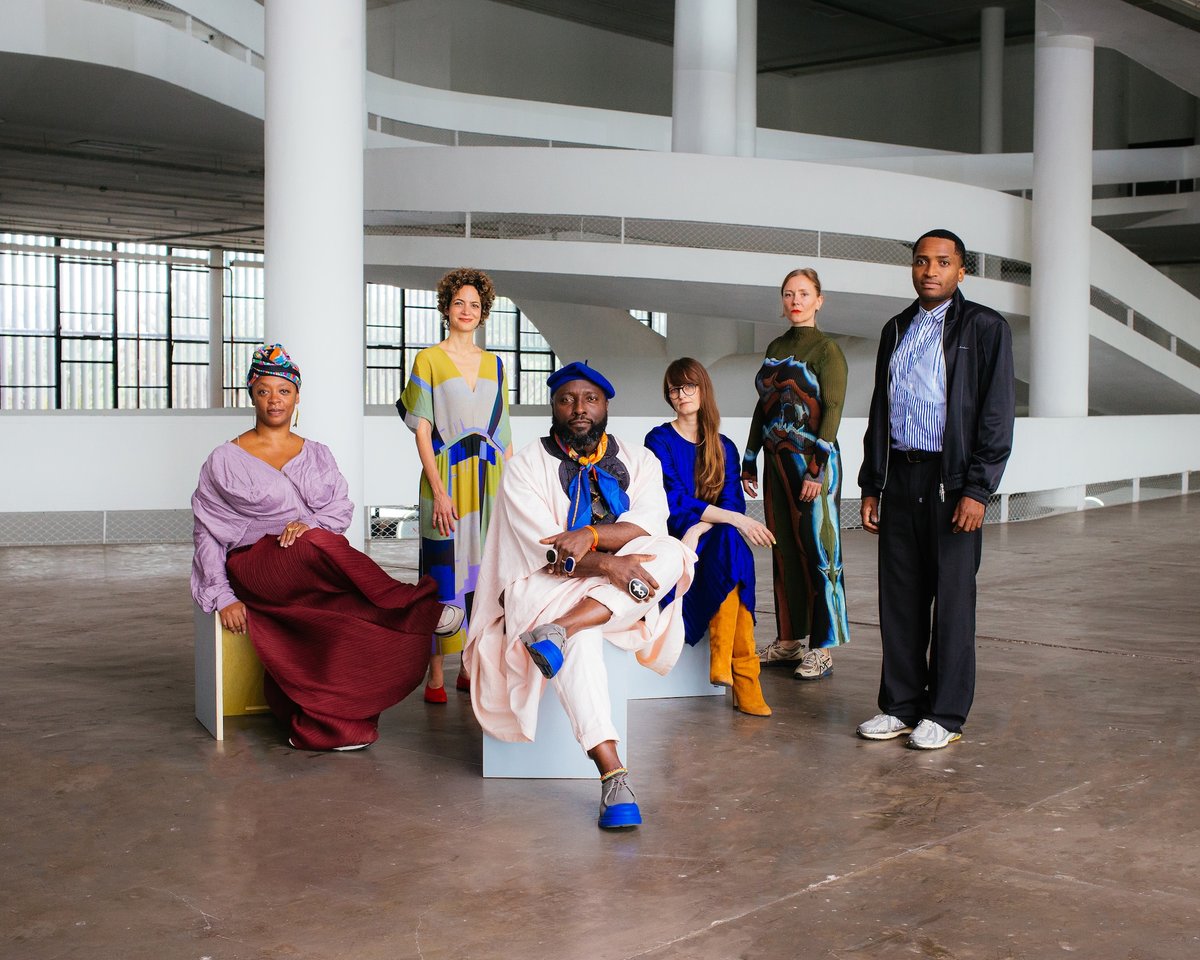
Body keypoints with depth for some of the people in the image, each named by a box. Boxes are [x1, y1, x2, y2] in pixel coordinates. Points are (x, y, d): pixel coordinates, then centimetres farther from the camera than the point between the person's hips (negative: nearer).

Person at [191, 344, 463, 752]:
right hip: (255, 571, -4)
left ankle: (323, 723, -26)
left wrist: (310, 524, -15)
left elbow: (342, 507, 8)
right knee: (321, 546, -37)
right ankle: (420, 610, -33)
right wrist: (222, 597, -6)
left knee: (348, 618, -31)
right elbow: (207, 533, 4)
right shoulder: (226, 460, 7)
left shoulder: (317, 455, 18)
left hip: (317, 570, 4)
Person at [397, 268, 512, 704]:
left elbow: (503, 432, 15)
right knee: (444, 572, -5)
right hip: (448, 477, -4)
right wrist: (438, 491, -13)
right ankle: (436, 675, 1)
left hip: (490, 480, 5)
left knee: (483, 569, 6)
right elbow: (422, 431, -5)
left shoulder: (494, 364, 14)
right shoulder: (428, 360, 0)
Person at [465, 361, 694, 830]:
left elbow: (650, 524, -9)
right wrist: (607, 564, -27)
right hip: (547, 587, -3)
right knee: (582, 641, -38)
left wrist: (590, 536, -28)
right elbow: (544, 550, -10)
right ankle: (613, 776, -46)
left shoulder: (639, 461, 10)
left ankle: (557, 631, -39)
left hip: (622, 597, 3)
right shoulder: (527, 466, 3)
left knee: (670, 555, -29)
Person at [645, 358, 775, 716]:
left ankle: (723, 662, -34)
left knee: (730, 541, -34)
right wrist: (735, 520, -22)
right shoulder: (660, 440, 2)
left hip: (712, 539, 3)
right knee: (731, 541, -34)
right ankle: (744, 677, -36)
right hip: (672, 540, -3)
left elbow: (733, 503, 1)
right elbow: (674, 500, -11)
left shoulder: (724, 448, 16)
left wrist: (699, 529, -21)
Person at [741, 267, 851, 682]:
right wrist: (750, 459, 14)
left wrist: (817, 468, -19)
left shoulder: (826, 349, -5)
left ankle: (822, 650, -2)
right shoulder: (776, 348, 14)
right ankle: (789, 640, 17)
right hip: (777, 461, 7)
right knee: (784, 550, 9)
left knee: (818, 551, -5)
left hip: (812, 460, -7)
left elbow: (832, 410, -12)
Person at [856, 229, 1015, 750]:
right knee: (899, 598, 7)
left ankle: (945, 715, 11)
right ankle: (901, 706, 17)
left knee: (952, 601, 1)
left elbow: (997, 414, -7)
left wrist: (977, 490, -13)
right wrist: (871, 486, 13)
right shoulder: (896, 329, 15)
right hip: (899, 478, 5)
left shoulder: (984, 327, -2)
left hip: (952, 481, -5)